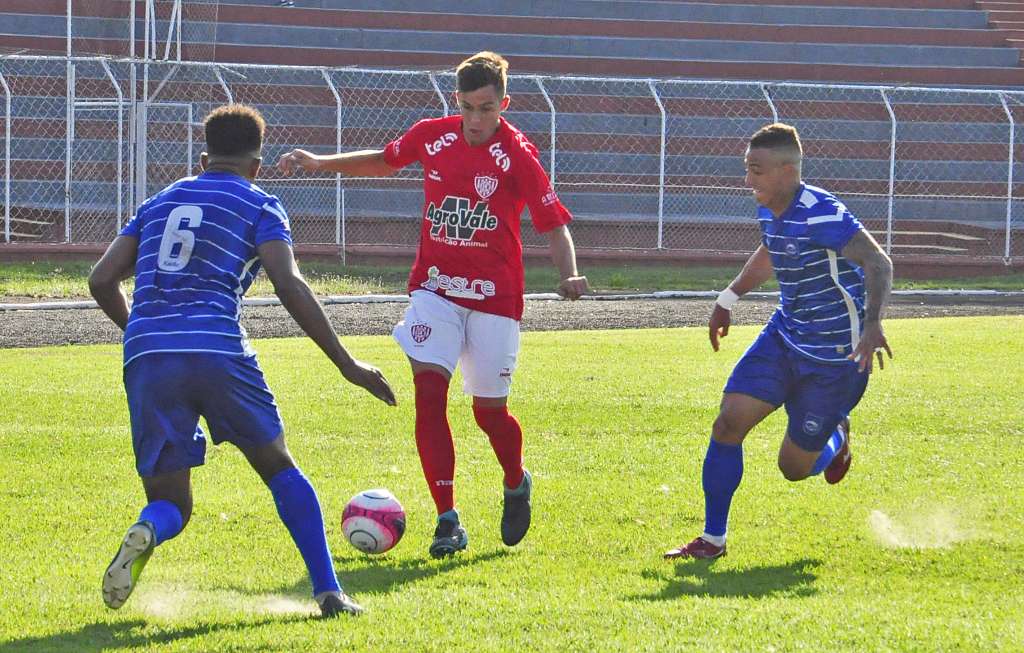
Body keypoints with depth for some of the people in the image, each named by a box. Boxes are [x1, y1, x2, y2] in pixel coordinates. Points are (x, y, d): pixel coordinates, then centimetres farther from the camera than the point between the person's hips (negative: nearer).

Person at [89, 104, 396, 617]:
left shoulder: (158, 202, 24)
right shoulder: (259, 206, 12)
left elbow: (102, 280, 19)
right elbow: (289, 285, -3)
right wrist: (346, 365, -3)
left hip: (146, 360, 3)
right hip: (218, 352, -3)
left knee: (170, 504, 10)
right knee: (280, 469, 18)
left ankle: (145, 533, -27)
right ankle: (329, 592, 8)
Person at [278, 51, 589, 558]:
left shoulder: (517, 154, -11)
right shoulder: (432, 137, -1)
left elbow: (554, 224, -11)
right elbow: (384, 161, 20)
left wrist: (568, 276, -28)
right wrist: (320, 162, 12)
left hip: (494, 296, -2)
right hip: (435, 287, 2)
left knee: (489, 410, 4)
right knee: (429, 389, -16)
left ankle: (516, 485, 39)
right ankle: (447, 521, -12)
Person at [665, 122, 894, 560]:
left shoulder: (821, 215, -26)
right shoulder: (770, 212, 0)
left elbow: (878, 263, -32)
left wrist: (873, 324, -46)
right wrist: (729, 298, 26)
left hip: (835, 358, -7)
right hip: (784, 339, 7)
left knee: (794, 467, 2)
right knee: (728, 424, -8)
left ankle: (837, 436, 38)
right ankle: (713, 539, 3)